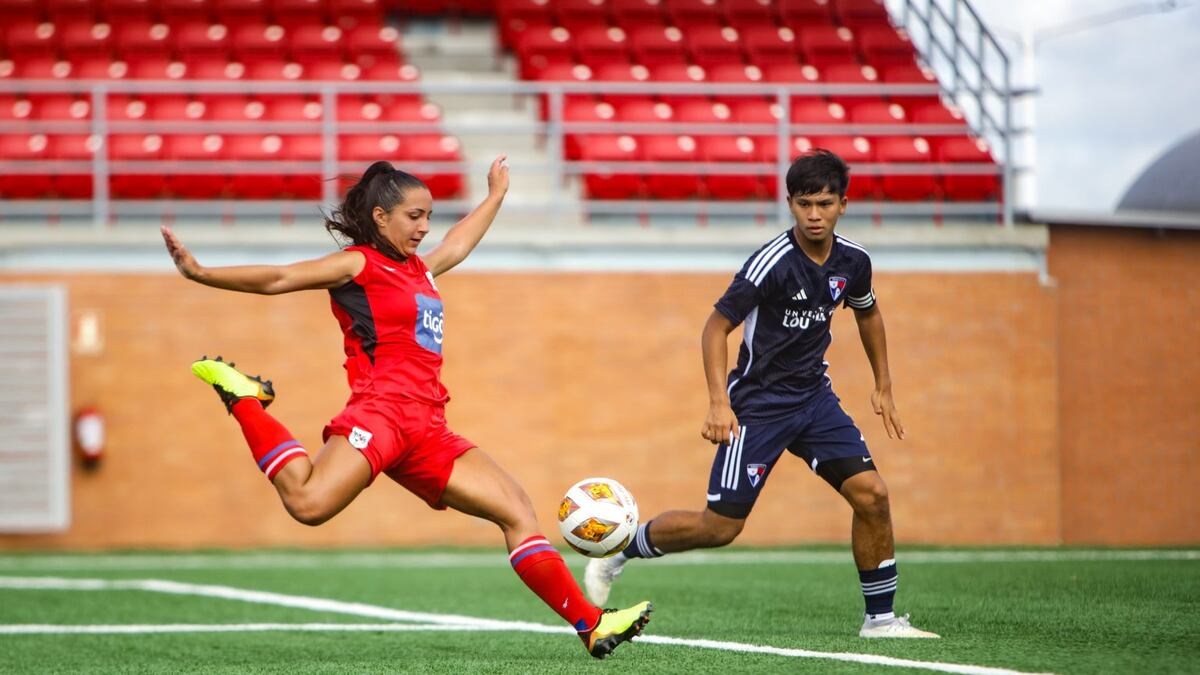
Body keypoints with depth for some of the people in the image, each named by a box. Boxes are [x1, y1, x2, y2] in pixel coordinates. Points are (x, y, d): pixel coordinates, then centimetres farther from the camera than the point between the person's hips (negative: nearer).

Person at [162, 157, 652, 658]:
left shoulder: (419, 269, 26)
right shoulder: (357, 264, 3)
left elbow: (458, 245, 48)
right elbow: (278, 280, -6)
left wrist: (495, 195, 61)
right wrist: (200, 273, -17)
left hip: (427, 430, 8)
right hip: (382, 410, -8)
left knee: (517, 511, 2)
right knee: (310, 503, -33)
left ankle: (591, 625, 4)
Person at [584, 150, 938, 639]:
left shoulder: (852, 262, -1)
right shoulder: (773, 263, -20)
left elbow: (868, 313, 21)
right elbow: (717, 326, -16)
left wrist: (883, 387, 20)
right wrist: (719, 402, -25)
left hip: (814, 397, 6)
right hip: (758, 403, -5)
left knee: (871, 494, -10)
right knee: (720, 526, -6)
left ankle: (880, 618, 2)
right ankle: (617, 551, 16)